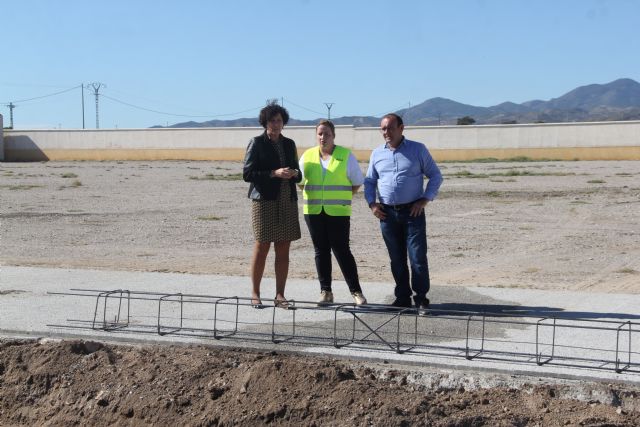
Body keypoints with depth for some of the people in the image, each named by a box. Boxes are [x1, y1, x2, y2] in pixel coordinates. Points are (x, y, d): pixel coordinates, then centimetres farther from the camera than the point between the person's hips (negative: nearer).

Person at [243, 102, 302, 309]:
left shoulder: (289, 144, 15)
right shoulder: (257, 143, 0)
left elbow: (297, 173, 21)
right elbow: (247, 173, -6)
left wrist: (294, 174, -3)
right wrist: (274, 173, -15)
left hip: (287, 201, 5)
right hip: (264, 201, -5)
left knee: (283, 250, 3)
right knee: (262, 247, -3)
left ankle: (280, 295, 9)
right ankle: (255, 294, 7)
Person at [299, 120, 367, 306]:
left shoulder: (346, 155, 0)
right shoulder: (307, 156, 9)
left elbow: (357, 182, 5)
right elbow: (300, 181, 20)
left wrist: (340, 198, 1)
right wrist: (312, 197, 9)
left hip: (338, 212, -3)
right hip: (314, 212, 4)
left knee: (341, 250, -5)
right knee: (321, 251, 7)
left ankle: (356, 291, 3)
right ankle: (325, 291, 13)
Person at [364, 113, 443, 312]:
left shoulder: (418, 149, 0)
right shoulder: (377, 153, 10)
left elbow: (435, 176, 3)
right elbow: (369, 181, 18)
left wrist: (425, 199, -7)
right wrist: (372, 203, 2)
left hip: (413, 212, -3)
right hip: (387, 213, 3)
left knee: (418, 258, -6)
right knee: (397, 259, 9)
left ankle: (421, 299, 3)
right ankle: (402, 298, 18)